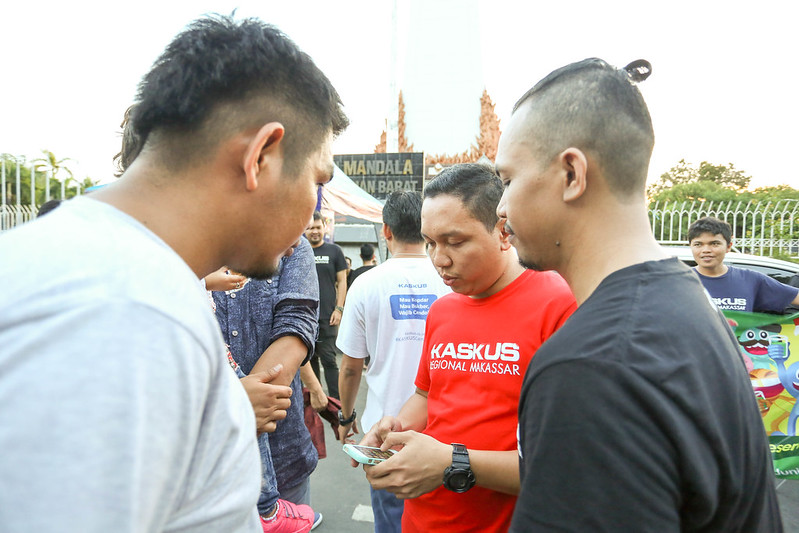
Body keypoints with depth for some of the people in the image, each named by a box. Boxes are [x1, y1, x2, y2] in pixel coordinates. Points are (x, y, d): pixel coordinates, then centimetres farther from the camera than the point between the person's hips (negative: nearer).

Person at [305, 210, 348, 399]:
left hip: (326, 317, -3)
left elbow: (342, 281, 4)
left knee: (329, 359, -4)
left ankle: (335, 401, 1)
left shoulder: (334, 251, 5)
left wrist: (339, 308, -5)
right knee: (309, 358, 11)